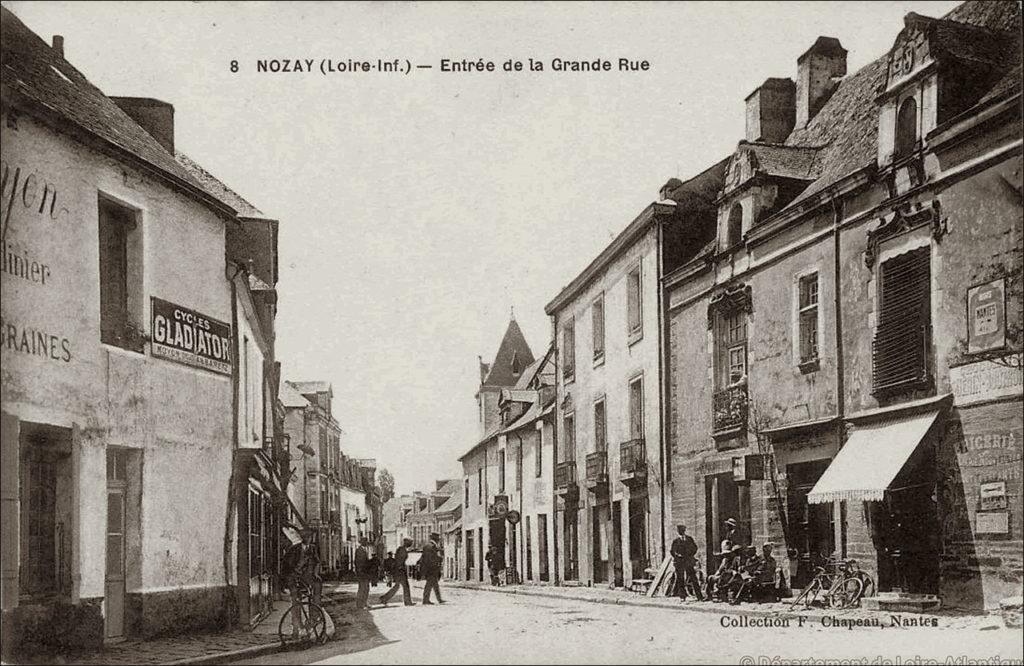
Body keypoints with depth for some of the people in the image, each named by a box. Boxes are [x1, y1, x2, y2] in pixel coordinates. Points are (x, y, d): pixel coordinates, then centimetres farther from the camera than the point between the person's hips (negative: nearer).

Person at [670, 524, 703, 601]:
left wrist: (691, 555, 1)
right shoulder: (675, 541, 3)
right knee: (680, 579, 1)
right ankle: (682, 596, 7)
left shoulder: (689, 539, 6)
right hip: (679, 562, 0)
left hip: (688, 561, 0)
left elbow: (695, 548, 13)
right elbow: (671, 551, 8)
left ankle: (699, 595, 0)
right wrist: (677, 556, -6)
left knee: (693, 578, -3)